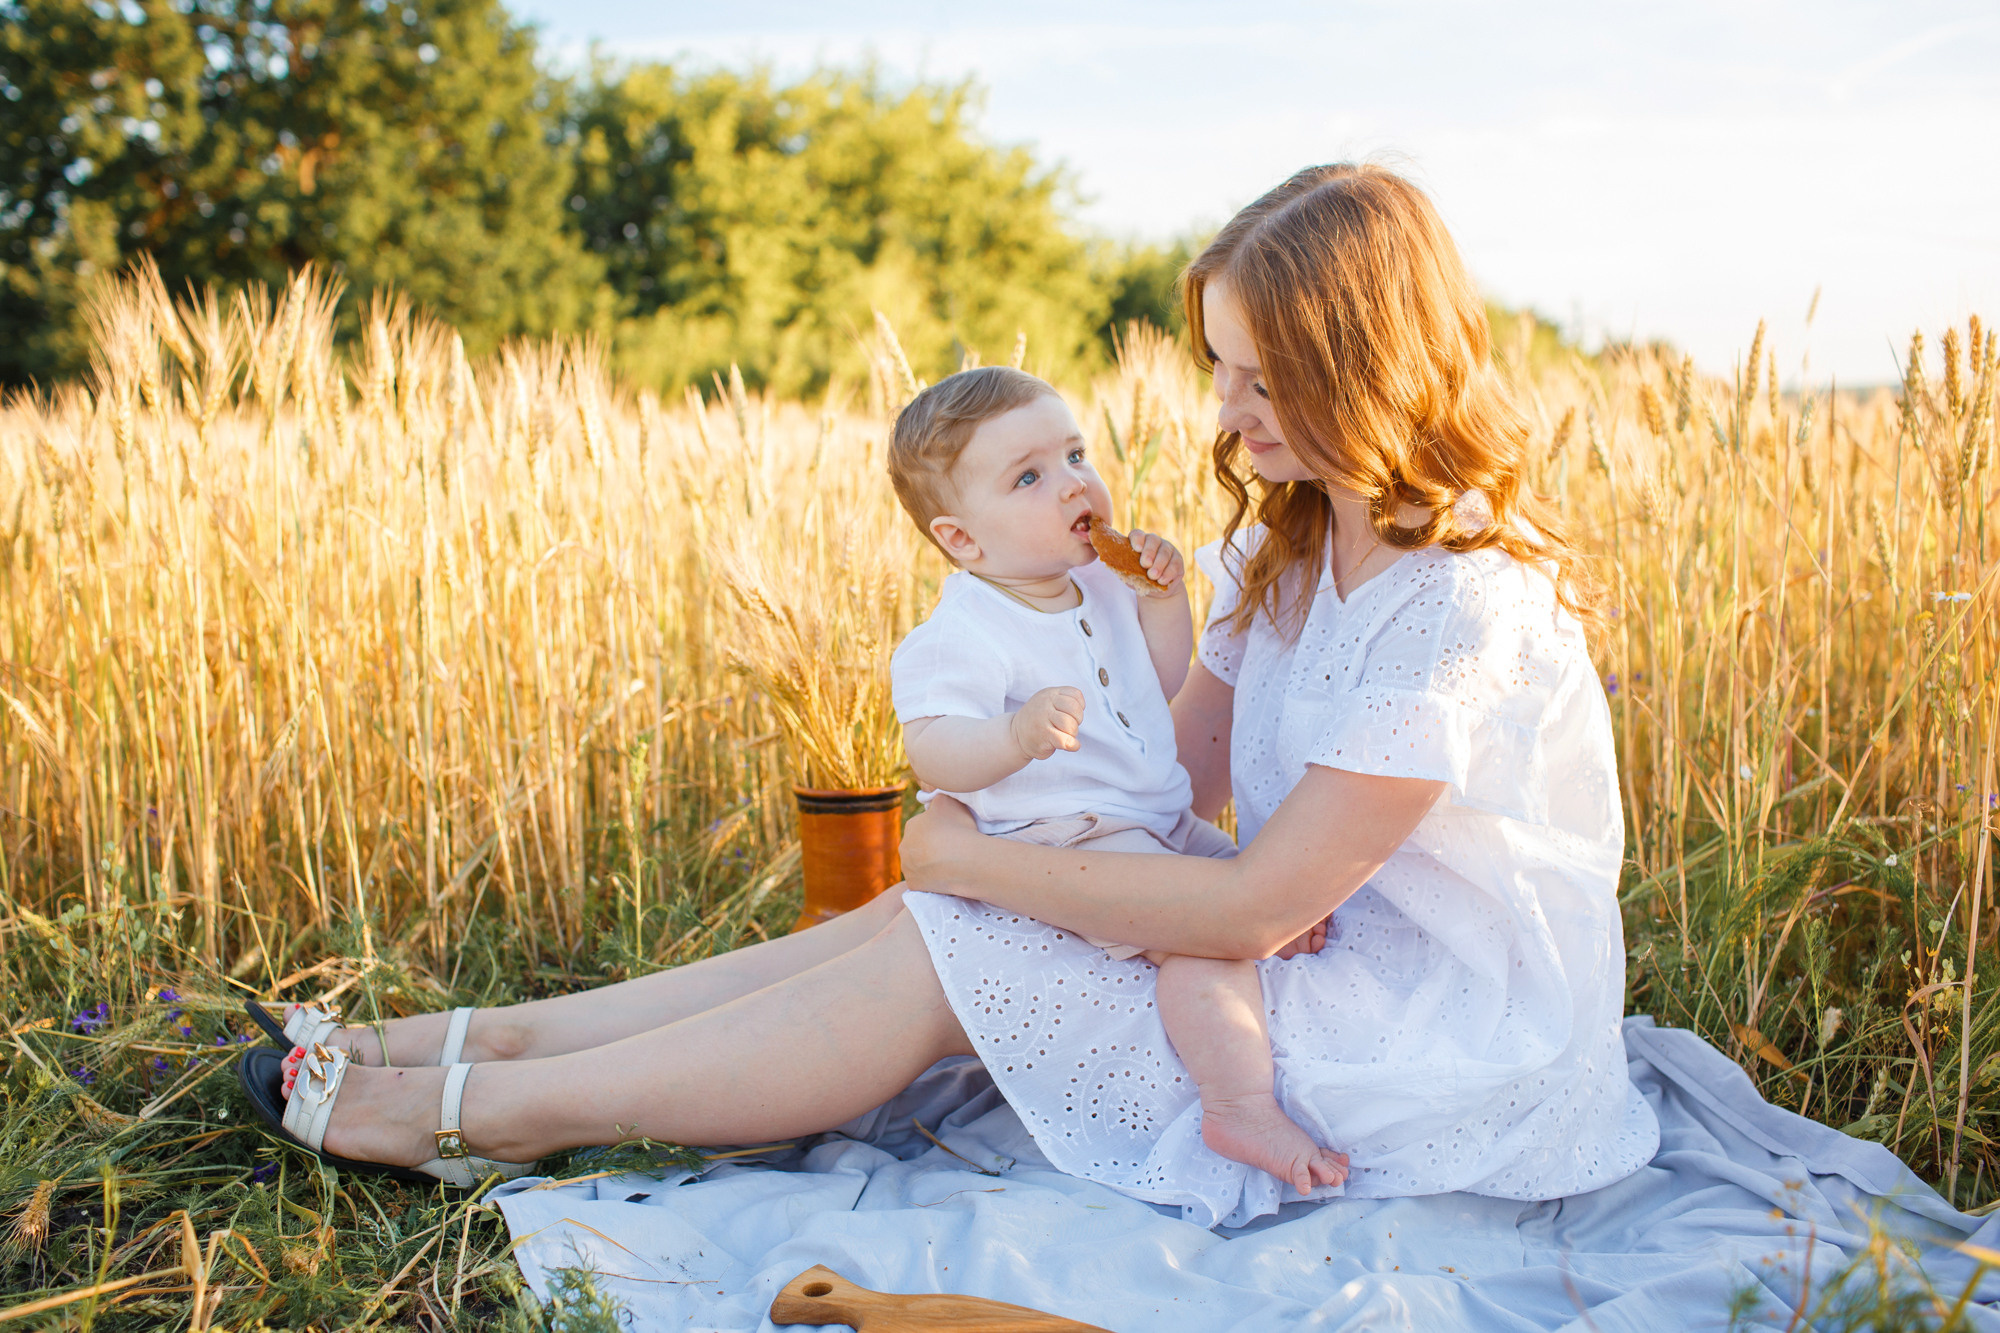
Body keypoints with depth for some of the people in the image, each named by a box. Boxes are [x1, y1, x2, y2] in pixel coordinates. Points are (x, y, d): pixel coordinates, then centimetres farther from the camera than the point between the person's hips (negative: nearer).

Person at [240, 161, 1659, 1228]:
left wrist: (979, 863, -18)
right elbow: (1179, 775, 7)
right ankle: (497, 1036, 1)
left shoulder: (1462, 606, -24)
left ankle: (488, 1108, -6)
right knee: (920, 920, -7)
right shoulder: (1290, 545, 7)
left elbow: (1251, 906, -24)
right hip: (1337, 962, 8)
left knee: (940, 954, -16)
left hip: (1457, 1053, -8)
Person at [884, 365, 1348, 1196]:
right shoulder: (963, 635, -19)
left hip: (1157, 822, 10)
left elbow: (1162, 688, 20)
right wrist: (1018, 734, -46)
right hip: (1062, 839, -9)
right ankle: (1241, 1105, -18)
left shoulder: (1099, 588, 9)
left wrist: (1161, 599, 4)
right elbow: (931, 751, -28)